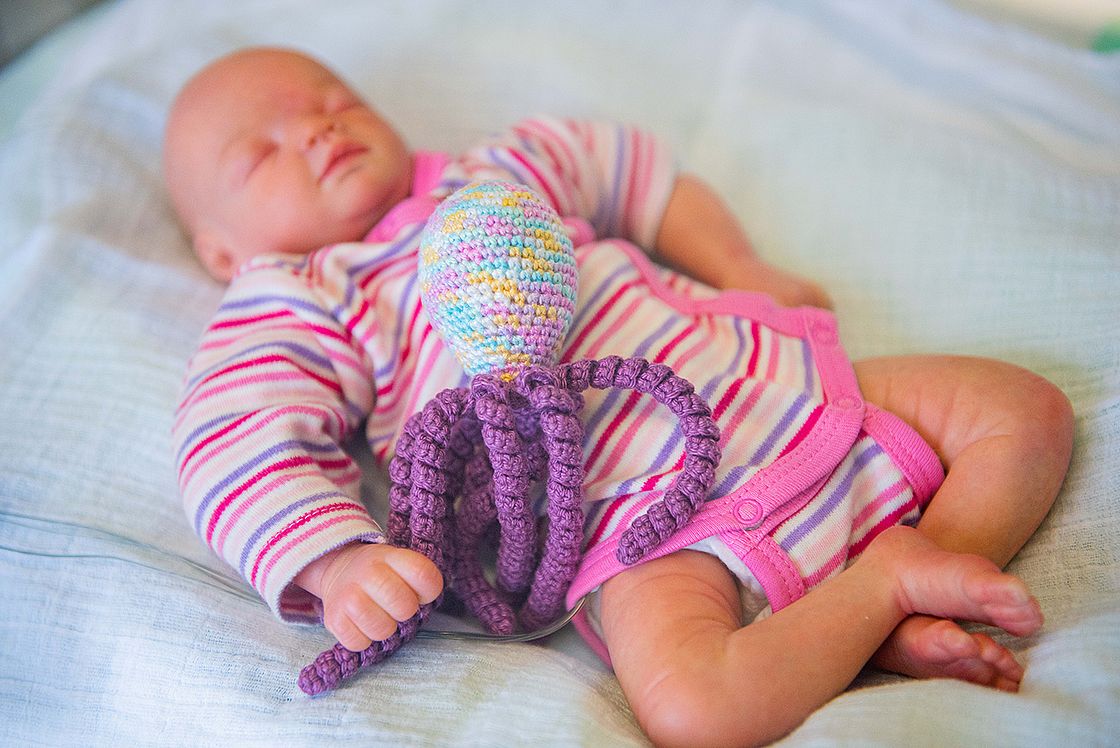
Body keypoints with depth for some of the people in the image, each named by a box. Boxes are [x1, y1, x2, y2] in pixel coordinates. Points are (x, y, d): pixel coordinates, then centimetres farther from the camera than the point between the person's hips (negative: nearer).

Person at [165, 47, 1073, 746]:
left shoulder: (501, 174, 21)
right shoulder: (293, 305, 6)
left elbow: (635, 168, 34)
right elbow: (235, 448, -8)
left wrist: (742, 271, 20)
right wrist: (337, 560, -26)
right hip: (653, 530, -5)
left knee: (1031, 411, 2)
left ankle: (905, 621, -8)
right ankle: (889, 572, -13)